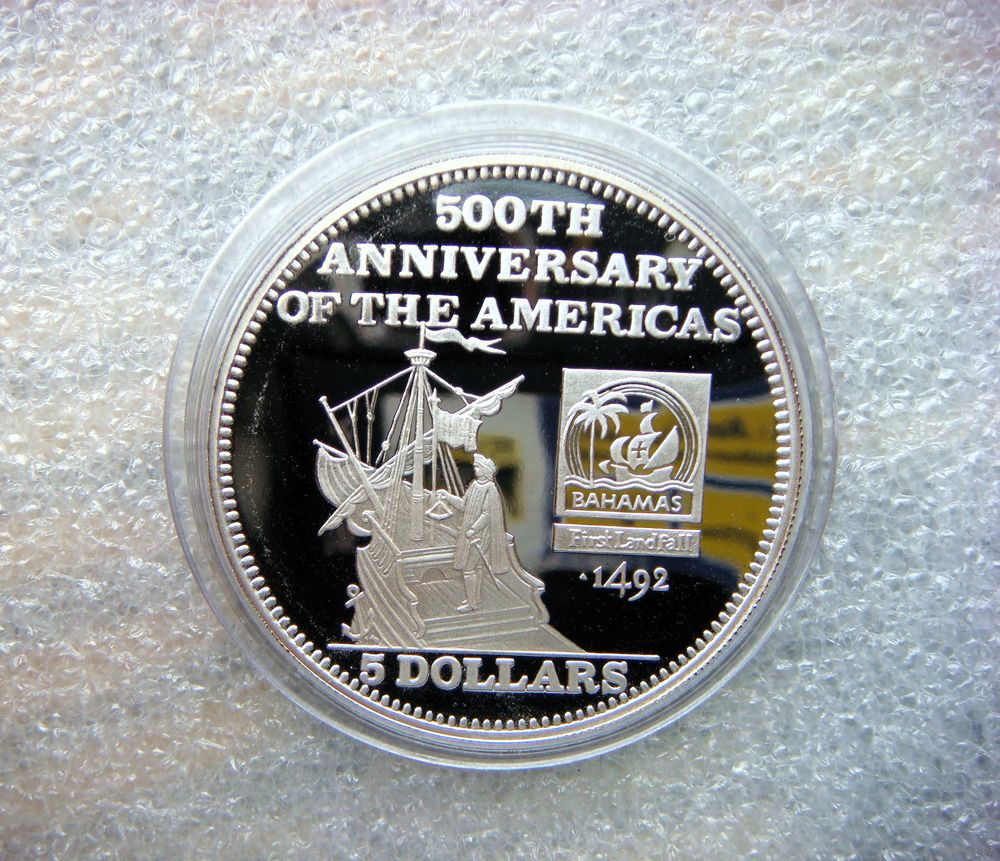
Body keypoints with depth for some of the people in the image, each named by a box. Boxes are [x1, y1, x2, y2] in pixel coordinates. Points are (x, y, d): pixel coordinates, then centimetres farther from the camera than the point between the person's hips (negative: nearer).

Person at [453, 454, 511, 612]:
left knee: (468, 568, -4)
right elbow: (463, 503, 10)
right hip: (469, 531, 8)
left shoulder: (490, 489, -18)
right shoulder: (474, 485, 6)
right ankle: (476, 597, 29)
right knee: (476, 566, 17)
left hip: (479, 533, -8)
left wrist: (473, 529, -22)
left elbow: (487, 514, -21)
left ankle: (472, 603, 5)